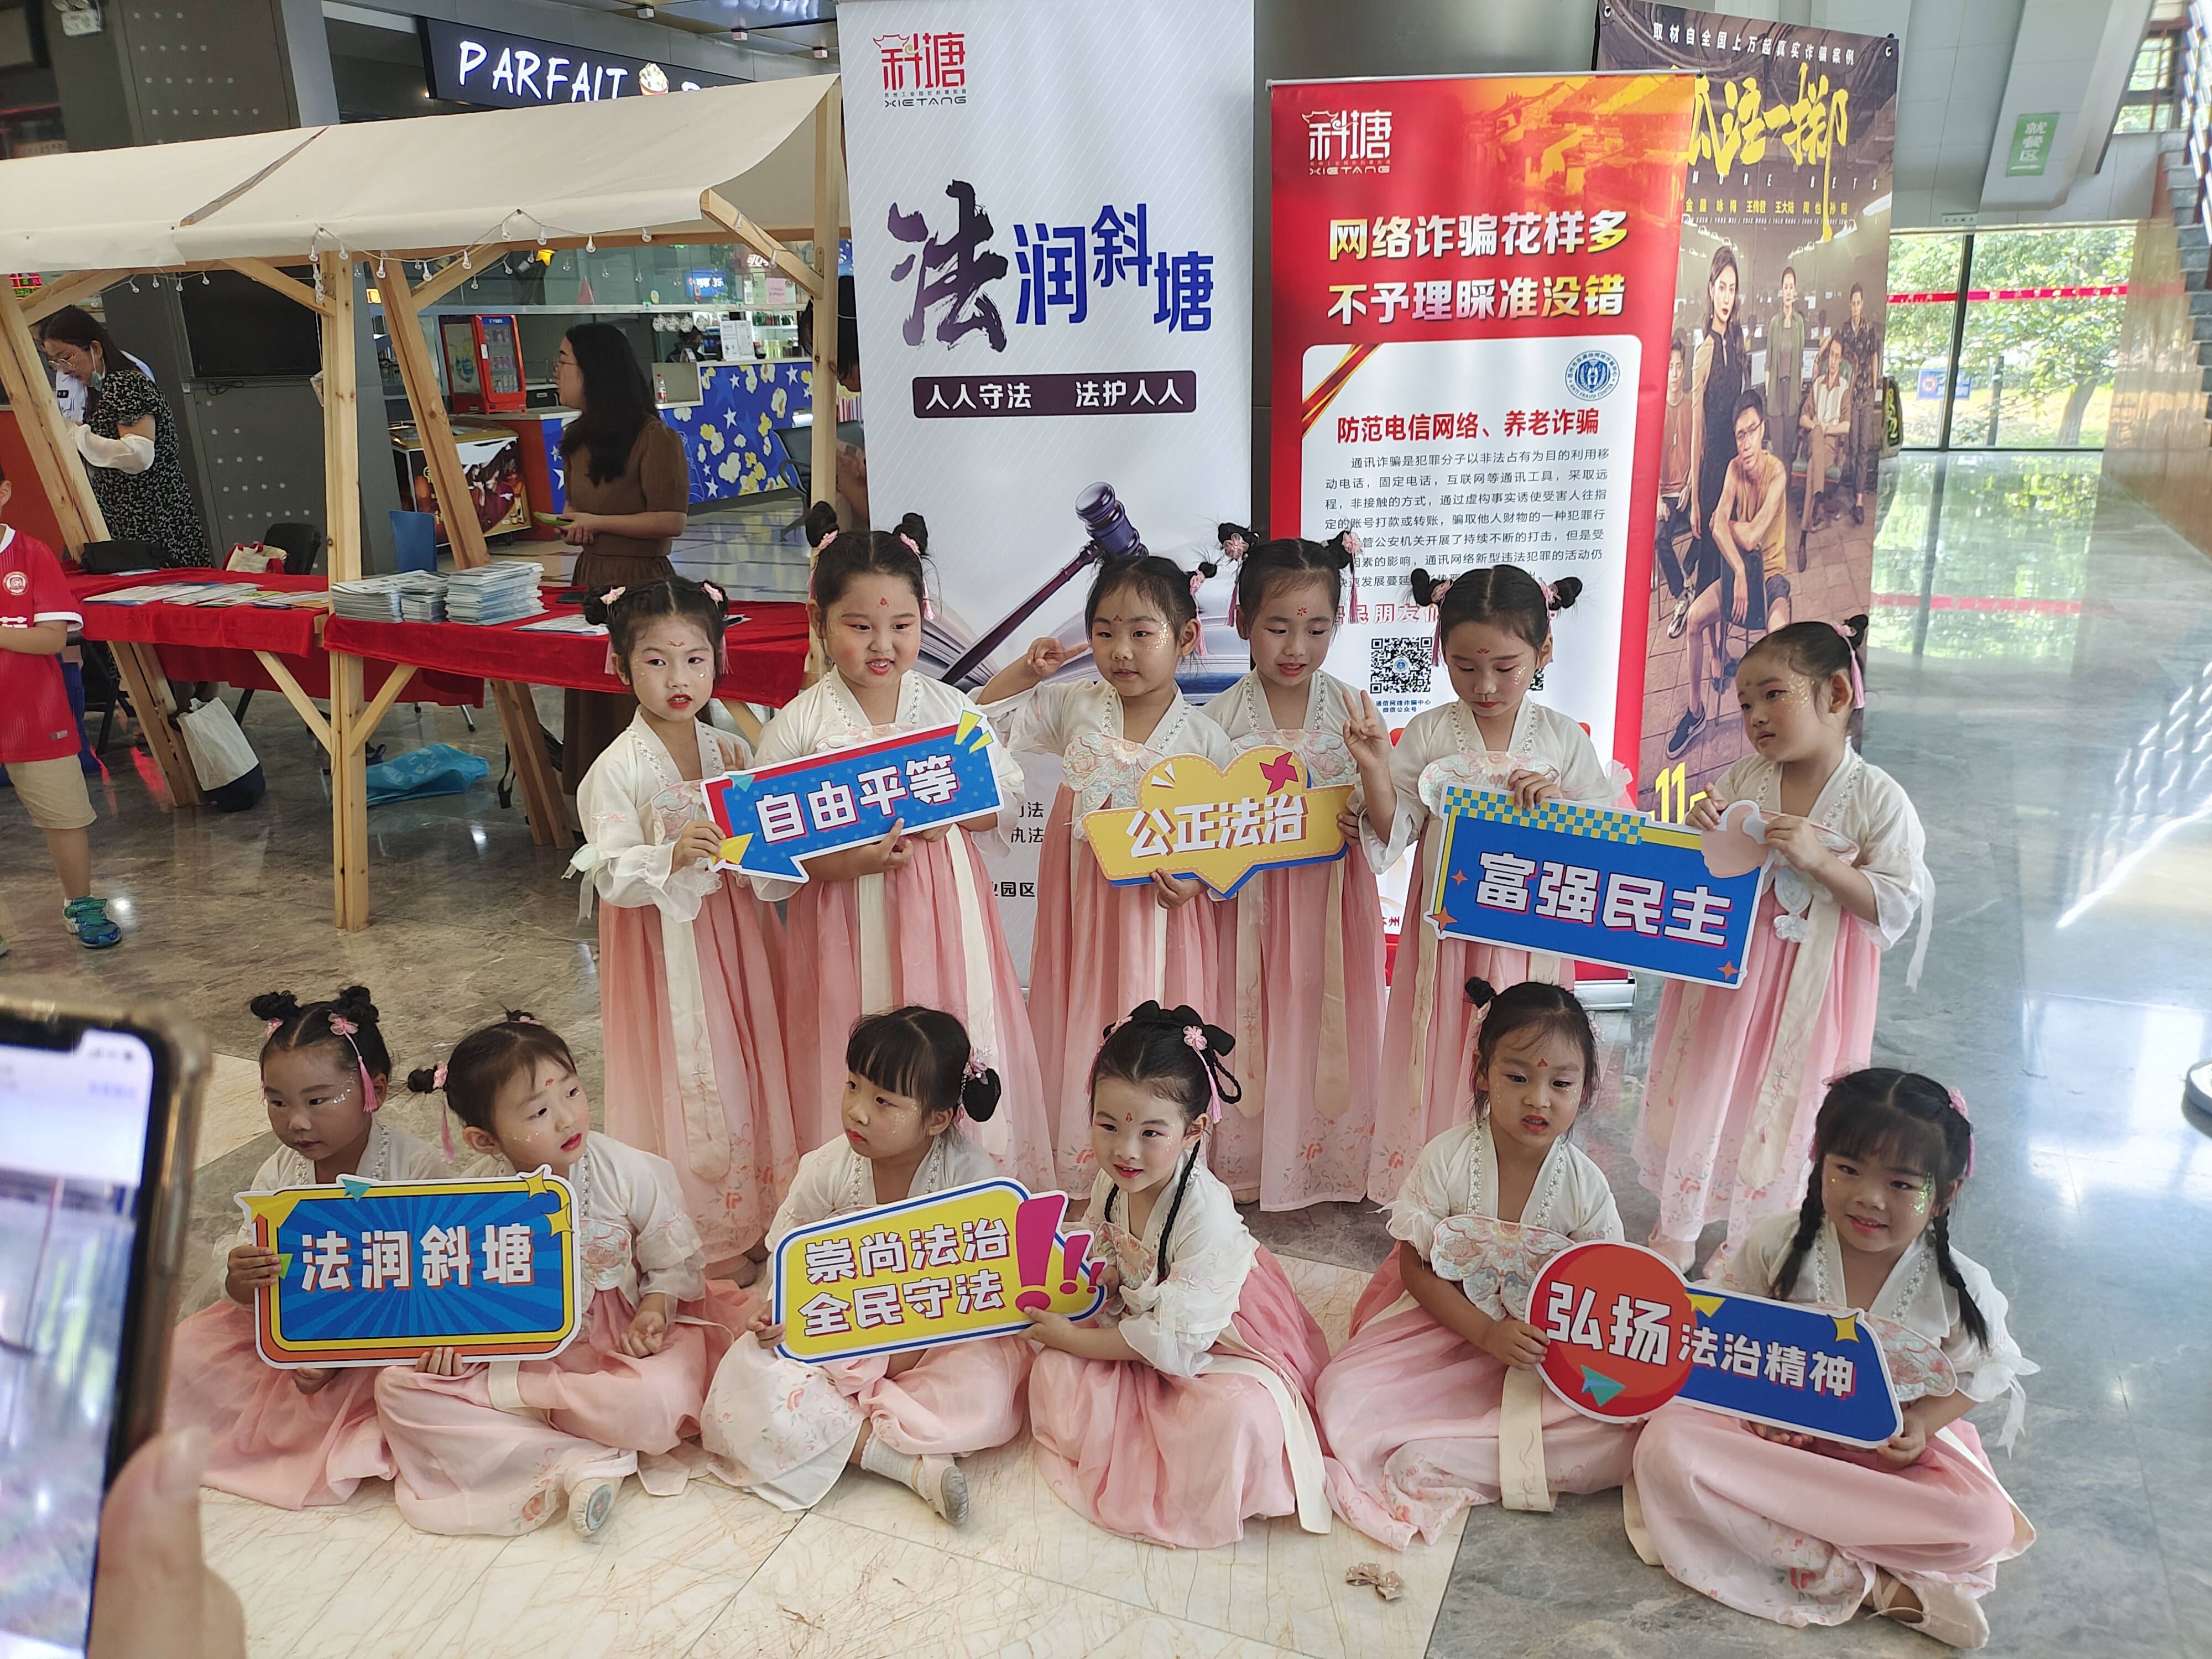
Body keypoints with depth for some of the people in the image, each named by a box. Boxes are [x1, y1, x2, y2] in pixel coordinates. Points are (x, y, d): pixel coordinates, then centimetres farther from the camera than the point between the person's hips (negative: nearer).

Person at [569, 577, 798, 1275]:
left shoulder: (732, 750, 3)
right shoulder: (618, 768, -12)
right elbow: (611, 877, -17)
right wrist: (672, 856, -34)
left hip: (730, 935, 5)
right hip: (664, 944, -5)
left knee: (743, 1070, 12)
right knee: (682, 1082, 2)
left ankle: (753, 1218, 29)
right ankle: (700, 1241, 18)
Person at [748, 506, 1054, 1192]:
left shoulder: (951, 708, 0)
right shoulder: (798, 724, -6)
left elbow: (1009, 796, 8)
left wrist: (953, 813, -12)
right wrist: (845, 863, -21)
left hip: (943, 915, 2)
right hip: (848, 924, -1)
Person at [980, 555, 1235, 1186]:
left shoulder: (1203, 739, -8)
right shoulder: (1075, 706, 1)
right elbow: (987, 721, 11)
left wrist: (1198, 878, -21)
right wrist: (1028, 671, -2)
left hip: (1162, 914, -2)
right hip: (1084, 909, 3)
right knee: (1083, 1037, 11)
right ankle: (1081, 1175, 26)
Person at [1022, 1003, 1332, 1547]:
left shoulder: (1207, 1216, -34)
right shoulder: (1111, 1182, -14)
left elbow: (1174, 1340, -27)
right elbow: (1109, 1273, 7)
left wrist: (1077, 1339, -19)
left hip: (1215, 1349, -6)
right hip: (1139, 1333, 6)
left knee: (1239, 1415, -33)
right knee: (1055, 1370, -11)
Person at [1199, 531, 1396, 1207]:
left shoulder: (1353, 712, -3)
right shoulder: (1222, 717, -6)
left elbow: (1389, 831, -6)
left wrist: (1375, 767, -24)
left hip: (1336, 904, 1)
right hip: (1252, 905, -1)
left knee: (1330, 1033, 10)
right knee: (1255, 1033, 9)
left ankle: (1333, 1164, 31)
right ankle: (1248, 1163, 29)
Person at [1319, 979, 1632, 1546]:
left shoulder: (1584, 1185, -13)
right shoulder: (1447, 1159, -17)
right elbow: (1415, 1269, -10)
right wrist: (1487, 1333, -22)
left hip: (1544, 1344, 2)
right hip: (1443, 1322, -1)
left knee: (1622, 1434, -24)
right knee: (1340, 1398, -24)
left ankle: (1434, 1463, -21)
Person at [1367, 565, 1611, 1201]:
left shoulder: (1564, 738, -2)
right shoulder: (1428, 734, -3)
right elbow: (1396, 832, -1)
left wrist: (1558, 803, -19)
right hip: (1445, 932, 0)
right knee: (1439, 1063, 9)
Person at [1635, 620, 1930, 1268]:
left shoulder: (1877, 799, -13)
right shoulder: (1743, 779, -3)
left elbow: (1897, 905, -14)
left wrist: (1818, 860, -26)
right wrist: (1699, 833, -16)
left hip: (1810, 988, -3)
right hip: (1726, 970, 3)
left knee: (1782, 1105, 10)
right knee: (1701, 1090, 13)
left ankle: (1754, 1245, 33)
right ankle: (1677, 1228, 34)